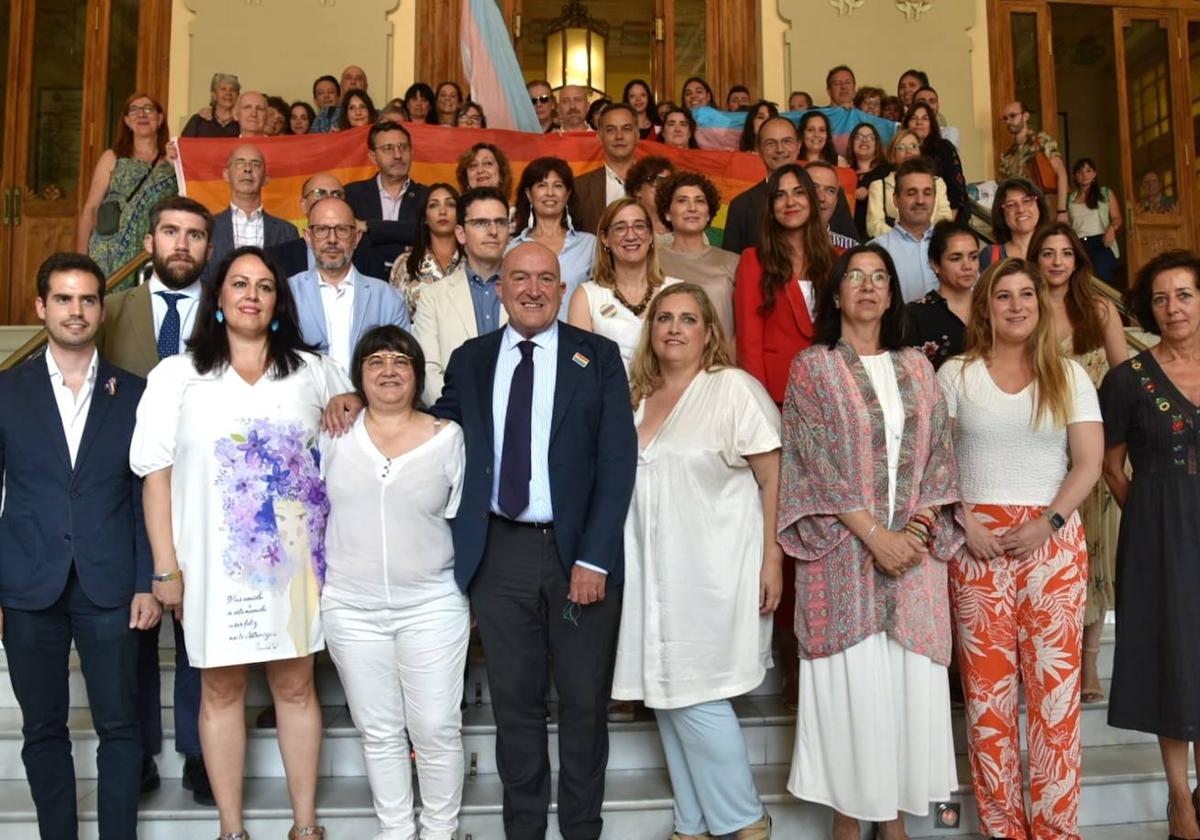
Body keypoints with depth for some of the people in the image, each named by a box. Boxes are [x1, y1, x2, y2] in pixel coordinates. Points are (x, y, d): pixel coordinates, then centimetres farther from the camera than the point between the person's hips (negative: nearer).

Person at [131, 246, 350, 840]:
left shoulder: (312, 371, 7)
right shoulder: (178, 375, 2)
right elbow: (155, 472, -1)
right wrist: (165, 567, -5)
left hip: (293, 556, 1)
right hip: (214, 560, -1)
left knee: (296, 686, 8)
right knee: (221, 690, 8)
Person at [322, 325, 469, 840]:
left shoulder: (447, 437, 0)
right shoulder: (336, 435, 3)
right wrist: (315, 585, 10)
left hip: (432, 606, -1)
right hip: (352, 610, 2)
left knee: (437, 729, 2)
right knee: (379, 732, 11)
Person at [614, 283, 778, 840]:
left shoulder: (734, 388, -7)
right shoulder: (636, 397, 11)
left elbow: (774, 479, -8)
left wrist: (771, 560, -13)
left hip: (712, 574, -6)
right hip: (652, 573, 6)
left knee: (695, 699, -4)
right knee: (666, 699, 10)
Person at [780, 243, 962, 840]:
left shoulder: (916, 367, 12)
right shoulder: (812, 367, 0)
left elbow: (937, 453, 8)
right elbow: (816, 462, -7)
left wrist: (916, 527, -7)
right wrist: (874, 535, -14)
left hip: (914, 549, 4)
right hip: (843, 549, -3)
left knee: (909, 676, 5)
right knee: (851, 679, -1)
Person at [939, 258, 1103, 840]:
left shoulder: (1068, 375, 9)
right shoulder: (955, 374, 7)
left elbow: (1088, 464, 3)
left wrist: (1047, 523, -10)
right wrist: (966, 523, -9)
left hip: (1053, 542, 1)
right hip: (978, 542, 0)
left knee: (1056, 683, -1)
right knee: (987, 686, 1)